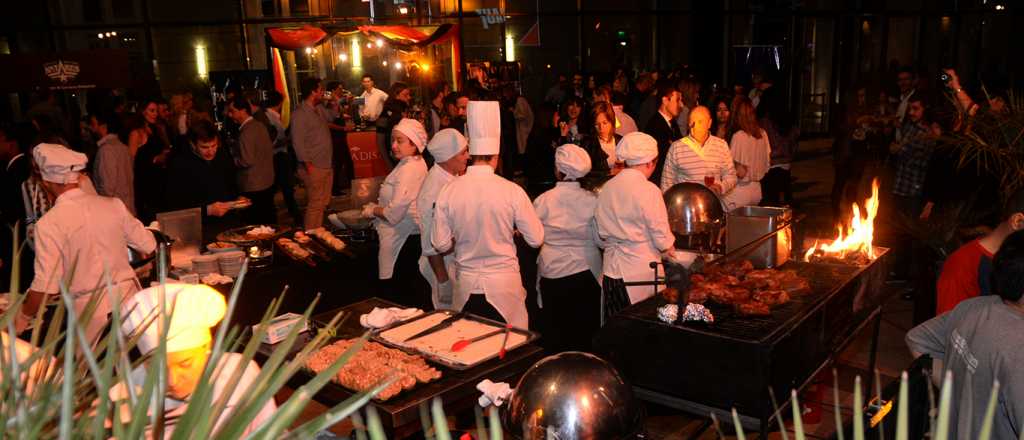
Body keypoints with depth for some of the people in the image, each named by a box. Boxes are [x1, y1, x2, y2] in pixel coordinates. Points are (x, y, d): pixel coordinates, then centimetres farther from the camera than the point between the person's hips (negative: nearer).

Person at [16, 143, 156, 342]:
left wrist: (23, 317, 6)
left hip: (92, 314, -3)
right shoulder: (113, 205, -1)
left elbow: (45, 286, -11)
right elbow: (148, 247, 8)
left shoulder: (48, 224, -10)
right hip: (130, 299, 3)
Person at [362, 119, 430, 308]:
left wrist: (372, 211, -5)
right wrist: (377, 207, 11)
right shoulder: (417, 164, 11)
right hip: (411, 234, 10)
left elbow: (394, 213, -22)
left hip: (404, 239, -10)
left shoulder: (409, 170, -20)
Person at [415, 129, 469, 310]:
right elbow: (430, 245, -22)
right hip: (445, 266, -8)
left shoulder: (452, 176, 0)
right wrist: (443, 282, -18)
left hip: (460, 261, 8)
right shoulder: (433, 192, -26)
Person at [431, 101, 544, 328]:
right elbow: (536, 239, -7)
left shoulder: (448, 191, -9)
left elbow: (440, 244, -3)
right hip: (504, 284, -2)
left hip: (466, 285, 2)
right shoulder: (512, 191, -14)